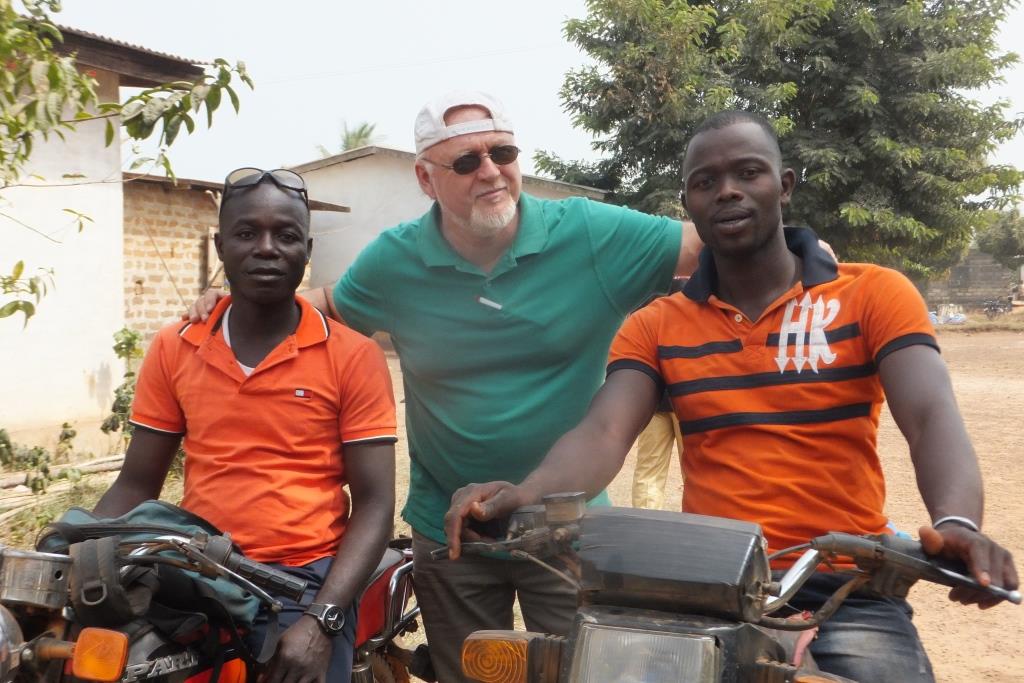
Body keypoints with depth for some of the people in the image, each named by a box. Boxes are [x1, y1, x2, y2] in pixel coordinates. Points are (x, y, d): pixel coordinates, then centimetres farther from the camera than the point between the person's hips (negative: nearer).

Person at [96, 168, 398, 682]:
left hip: (306, 580, -3)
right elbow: (135, 486, 12)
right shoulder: (172, 351, 8)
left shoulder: (353, 356, -2)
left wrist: (320, 621, -16)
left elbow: (373, 503, -4)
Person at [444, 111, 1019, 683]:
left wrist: (956, 523, -35)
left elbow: (932, 417, -12)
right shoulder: (656, 326, 8)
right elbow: (604, 433, -7)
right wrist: (526, 494, -30)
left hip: (846, 590, -1)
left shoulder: (874, 294, 2)